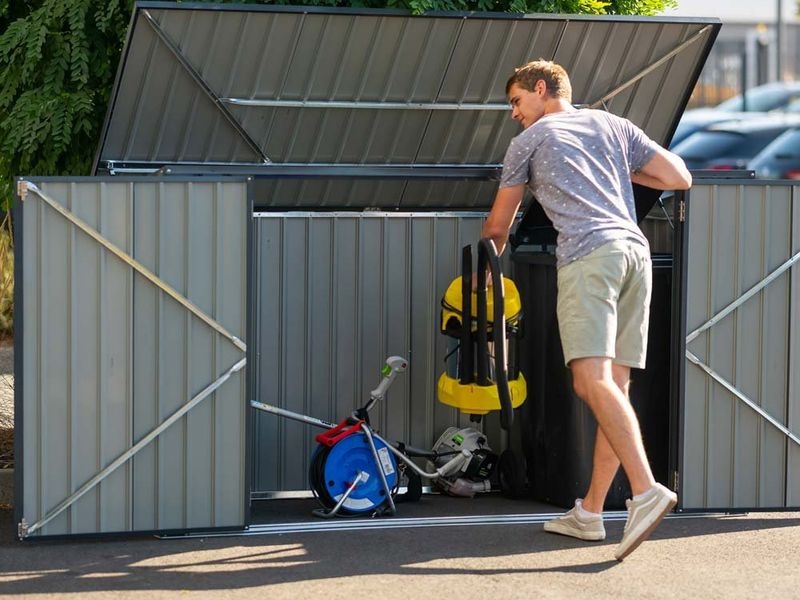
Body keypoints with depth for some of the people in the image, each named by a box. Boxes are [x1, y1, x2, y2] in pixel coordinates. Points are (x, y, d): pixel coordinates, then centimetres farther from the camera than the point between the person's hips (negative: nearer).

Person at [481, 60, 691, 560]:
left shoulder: (531, 140, 15)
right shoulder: (613, 125, 25)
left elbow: (498, 227, 24)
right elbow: (680, 177, 20)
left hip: (589, 253, -6)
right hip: (636, 250, 6)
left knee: (592, 379, -18)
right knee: (615, 386, 5)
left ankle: (647, 490, -36)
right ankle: (590, 512, 7)